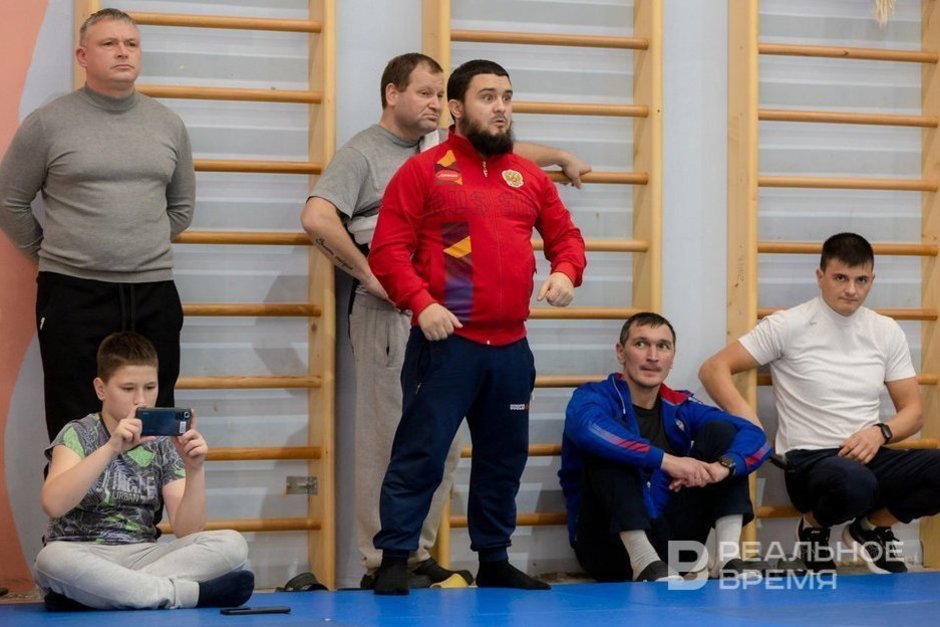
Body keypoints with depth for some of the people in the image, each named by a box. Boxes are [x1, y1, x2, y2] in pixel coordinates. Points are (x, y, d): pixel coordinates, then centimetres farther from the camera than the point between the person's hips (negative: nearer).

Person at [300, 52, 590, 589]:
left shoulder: (443, 148, 16)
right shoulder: (363, 154, -4)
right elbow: (317, 218, -17)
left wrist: (562, 156, 44)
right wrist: (368, 274, -14)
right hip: (389, 316, -7)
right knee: (390, 444, -5)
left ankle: (419, 555, 17)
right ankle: (381, 565, 1)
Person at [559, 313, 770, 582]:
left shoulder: (680, 408, 10)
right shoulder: (596, 396, -3)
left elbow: (755, 437, -2)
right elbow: (587, 429, -30)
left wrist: (723, 466, -25)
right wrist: (667, 461, -37)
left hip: (668, 540, 4)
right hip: (611, 547, -4)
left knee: (719, 430, -1)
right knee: (608, 447, -24)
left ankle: (728, 558, -15)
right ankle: (644, 562, -35)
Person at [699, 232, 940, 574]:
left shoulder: (887, 332, 10)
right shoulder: (788, 326, -4)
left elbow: (912, 411, 12)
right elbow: (713, 369, -4)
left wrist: (880, 432, -11)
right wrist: (745, 419, -22)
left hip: (868, 456, 5)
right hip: (808, 460, -5)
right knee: (855, 483, -41)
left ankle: (871, 528, 6)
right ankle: (813, 528, -2)